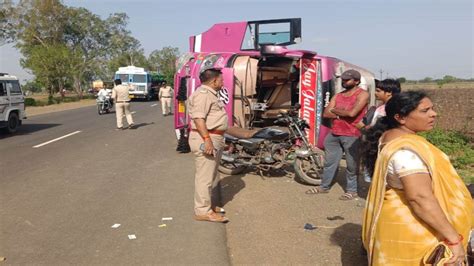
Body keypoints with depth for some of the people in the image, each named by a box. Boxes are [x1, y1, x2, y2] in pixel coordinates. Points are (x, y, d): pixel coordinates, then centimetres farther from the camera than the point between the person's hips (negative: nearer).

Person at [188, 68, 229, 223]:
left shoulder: (210, 93, 20)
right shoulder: (203, 94, -15)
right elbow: (198, 117, -24)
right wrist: (207, 139, -29)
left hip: (214, 139, 11)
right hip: (206, 139, -11)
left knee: (210, 175, 19)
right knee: (205, 176, -7)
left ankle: (209, 204, 30)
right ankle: (203, 211, -2)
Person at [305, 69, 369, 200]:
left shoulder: (362, 94, -6)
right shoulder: (338, 96, 13)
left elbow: (352, 113, -22)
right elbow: (326, 113, 3)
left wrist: (335, 110, -6)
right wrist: (342, 113, -11)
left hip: (351, 136, -6)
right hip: (334, 134, 7)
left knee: (351, 165, 4)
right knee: (329, 161, 14)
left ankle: (351, 190, 17)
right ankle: (324, 186, 27)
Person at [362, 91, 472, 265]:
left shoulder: (389, 137, 4)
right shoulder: (406, 148, -28)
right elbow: (421, 198, -32)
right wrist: (453, 238, -26)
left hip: (398, 219, 9)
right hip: (411, 229, -9)